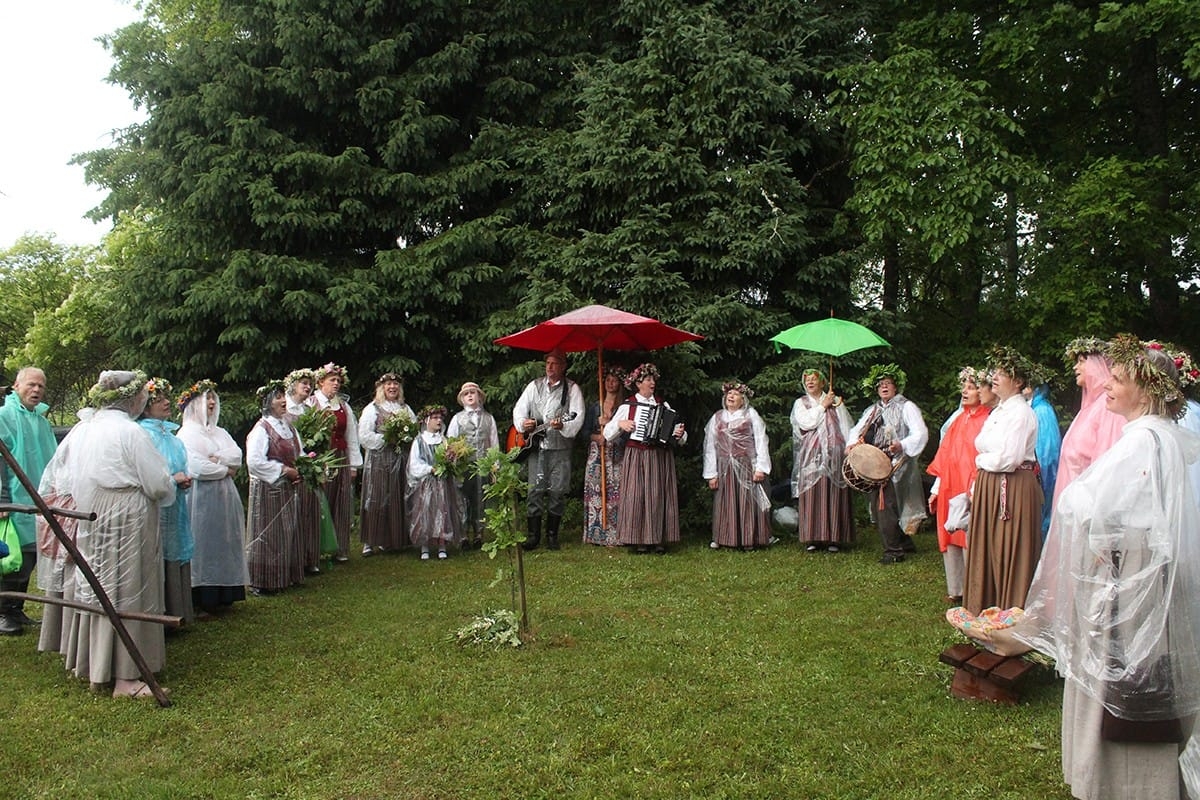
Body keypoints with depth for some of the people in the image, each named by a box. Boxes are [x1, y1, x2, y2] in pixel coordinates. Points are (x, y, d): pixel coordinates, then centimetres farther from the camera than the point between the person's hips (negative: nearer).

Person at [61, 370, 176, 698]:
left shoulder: (88, 429, 7)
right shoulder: (130, 432, -17)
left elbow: (74, 478, 12)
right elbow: (159, 485, -16)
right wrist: (171, 488, 7)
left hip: (92, 522, 8)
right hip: (126, 523, -8)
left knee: (98, 586, 17)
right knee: (127, 593, -2)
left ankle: (91, 663, 29)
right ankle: (125, 677, 3)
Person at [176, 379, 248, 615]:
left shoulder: (220, 433, 19)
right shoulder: (187, 433, -4)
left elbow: (237, 456, 5)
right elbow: (195, 467, -15)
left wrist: (217, 458, -12)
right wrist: (225, 470, -4)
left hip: (225, 497, 7)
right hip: (202, 497, -7)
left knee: (224, 541, 7)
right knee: (204, 542, -7)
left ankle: (224, 594, 12)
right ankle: (205, 597, -3)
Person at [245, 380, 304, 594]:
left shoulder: (289, 426, 11)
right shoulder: (261, 429, -14)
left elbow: (299, 453, 20)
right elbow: (254, 461, -23)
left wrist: (300, 470, -1)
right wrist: (285, 470, -19)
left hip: (288, 489, 8)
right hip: (267, 490, -8)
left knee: (289, 534, 13)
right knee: (268, 536, -2)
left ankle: (286, 577, 24)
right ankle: (262, 582, 7)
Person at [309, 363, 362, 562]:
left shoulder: (344, 406, 15)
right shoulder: (311, 403, 0)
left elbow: (352, 436, 14)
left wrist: (354, 464, 9)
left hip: (341, 460, 4)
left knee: (342, 506, 4)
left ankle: (340, 550, 10)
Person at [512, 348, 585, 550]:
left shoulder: (572, 388, 1)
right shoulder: (534, 386, 12)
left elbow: (578, 417, -9)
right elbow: (518, 409, 12)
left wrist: (563, 426, -27)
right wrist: (523, 423, -9)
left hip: (560, 448, -2)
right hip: (535, 446, 2)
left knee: (557, 492, 0)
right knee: (535, 490, -1)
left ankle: (552, 535, 11)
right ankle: (532, 535, 5)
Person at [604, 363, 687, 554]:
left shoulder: (663, 406, 11)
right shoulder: (627, 406, 5)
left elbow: (672, 428, 9)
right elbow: (607, 433, 6)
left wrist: (679, 434, -12)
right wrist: (620, 424, -11)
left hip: (661, 458, 2)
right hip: (636, 457, -2)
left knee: (660, 496, 1)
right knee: (637, 496, -4)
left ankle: (660, 540, 7)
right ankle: (639, 540, 2)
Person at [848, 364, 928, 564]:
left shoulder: (906, 407, 0)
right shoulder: (872, 410, 20)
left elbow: (920, 434, -11)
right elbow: (857, 430, 17)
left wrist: (902, 445, -26)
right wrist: (853, 442, -5)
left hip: (895, 466, -7)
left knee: (885, 505, -15)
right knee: (877, 506, 9)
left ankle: (894, 551, -7)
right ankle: (904, 543, 24)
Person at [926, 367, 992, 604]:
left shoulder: (988, 422, -7)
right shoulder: (958, 419, 15)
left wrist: (973, 493, -19)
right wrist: (936, 490, 13)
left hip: (970, 493, -7)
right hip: (949, 491, 7)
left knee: (969, 542, -5)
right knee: (950, 540, 9)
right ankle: (956, 591, 19)